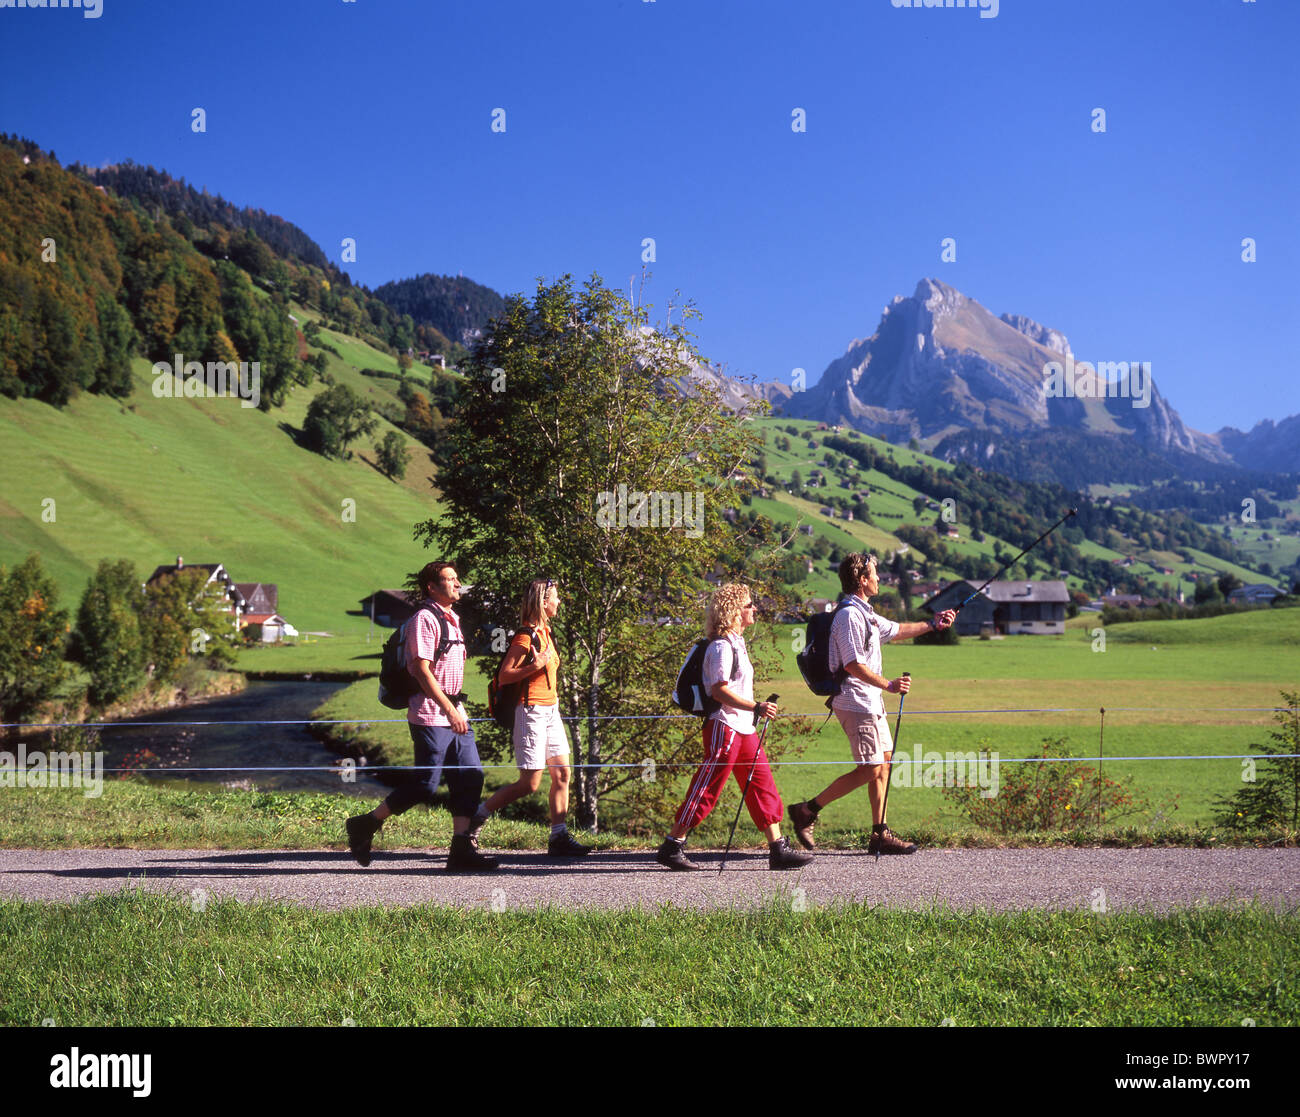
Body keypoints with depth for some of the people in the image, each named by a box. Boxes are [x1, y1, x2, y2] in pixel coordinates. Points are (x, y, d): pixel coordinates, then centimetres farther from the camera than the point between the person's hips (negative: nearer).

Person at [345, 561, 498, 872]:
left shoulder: (452, 620, 18)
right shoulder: (424, 619, -10)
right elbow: (423, 671, -16)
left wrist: (458, 709, 18)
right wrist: (450, 711, -18)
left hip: (454, 714, 9)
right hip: (431, 715, -9)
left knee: (470, 777, 1)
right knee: (426, 785, -7)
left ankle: (461, 850, 3)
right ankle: (364, 825, 8)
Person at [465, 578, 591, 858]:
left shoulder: (545, 631, 14)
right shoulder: (525, 636, -13)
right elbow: (504, 676, -17)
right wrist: (535, 666, -25)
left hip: (551, 711, 9)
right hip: (531, 711, -9)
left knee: (562, 774, 2)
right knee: (529, 783, -7)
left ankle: (559, 838, 5)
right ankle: (477, 816, 7)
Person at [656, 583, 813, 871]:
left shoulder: (735, 642, 16)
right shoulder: (721, 646, -14)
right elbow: (719, 690, -21)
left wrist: (757, 709, 23)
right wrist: (755, 707, -25)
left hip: (743, 729, 10)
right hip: (724, 727, -10)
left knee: (763, 786, 6)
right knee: (705, 791, -5)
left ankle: (778, 850, 7)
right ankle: (671, 848, 3)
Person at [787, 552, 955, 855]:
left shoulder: (864, 613, 15)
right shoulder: (849, 615, -17)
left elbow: (896, 631, 31)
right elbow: (854, 665, -23)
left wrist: (932, 624, 32)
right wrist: (889, 685, -27)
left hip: (870, 702, 10)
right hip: (856, 702, -10)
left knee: (884, 762, 11)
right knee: (869, 769, -8)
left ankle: (880, 834, 15)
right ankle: (807, 810, -3)